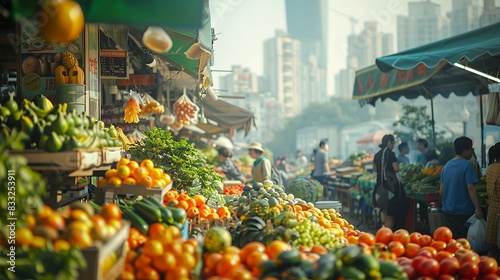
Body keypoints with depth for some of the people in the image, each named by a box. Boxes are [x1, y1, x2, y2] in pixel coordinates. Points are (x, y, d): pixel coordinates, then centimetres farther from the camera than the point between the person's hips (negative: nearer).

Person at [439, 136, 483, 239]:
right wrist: (478, 208, -21)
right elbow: (470, 188, -20)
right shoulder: (467, 165, -12)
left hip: (448, 211, 6)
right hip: (464, 211, -6)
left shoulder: (446, 166, 9)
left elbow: (441, 191, 13)